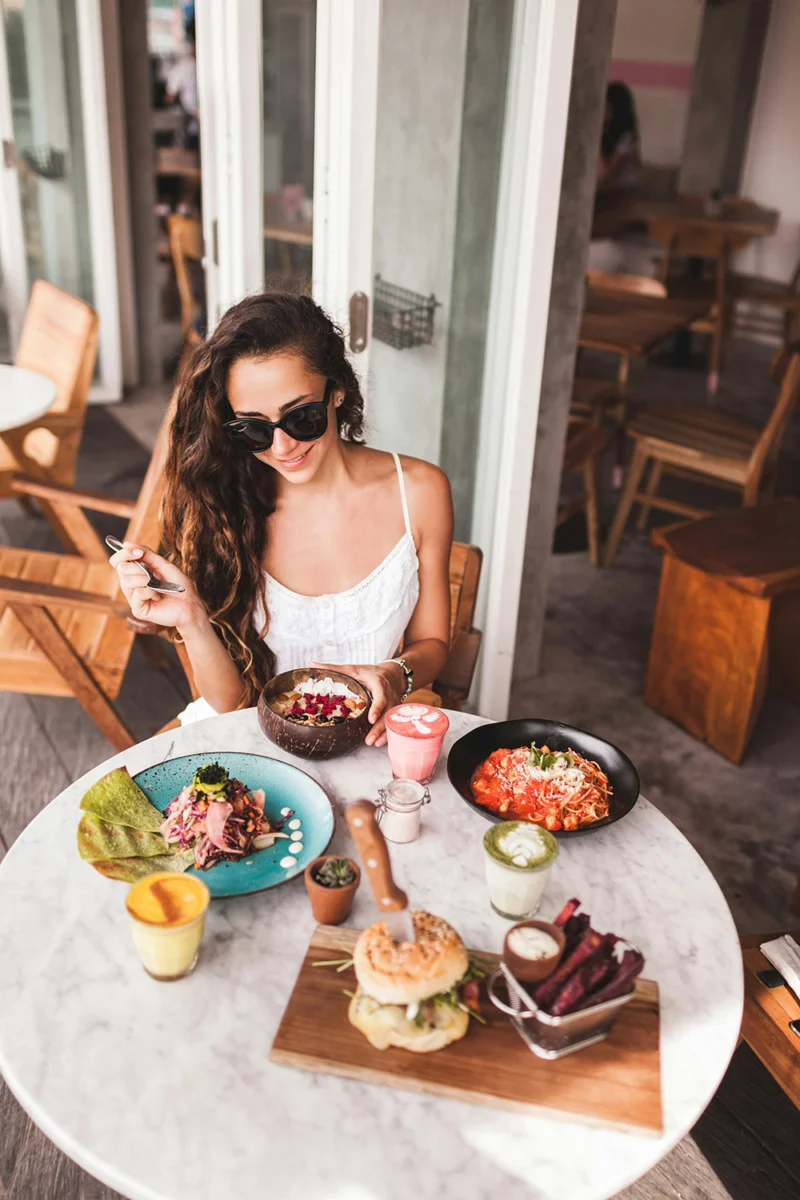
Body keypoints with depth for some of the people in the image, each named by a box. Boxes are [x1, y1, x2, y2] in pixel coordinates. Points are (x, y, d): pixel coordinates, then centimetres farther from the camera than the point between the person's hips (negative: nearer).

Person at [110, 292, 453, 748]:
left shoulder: (419, 492, -8)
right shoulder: (222, 505, -9)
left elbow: (431, 642, 5)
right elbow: (232, 701, -5)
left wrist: (395, 676, -16)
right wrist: (192, 622, -23)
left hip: (366, 744, 1)